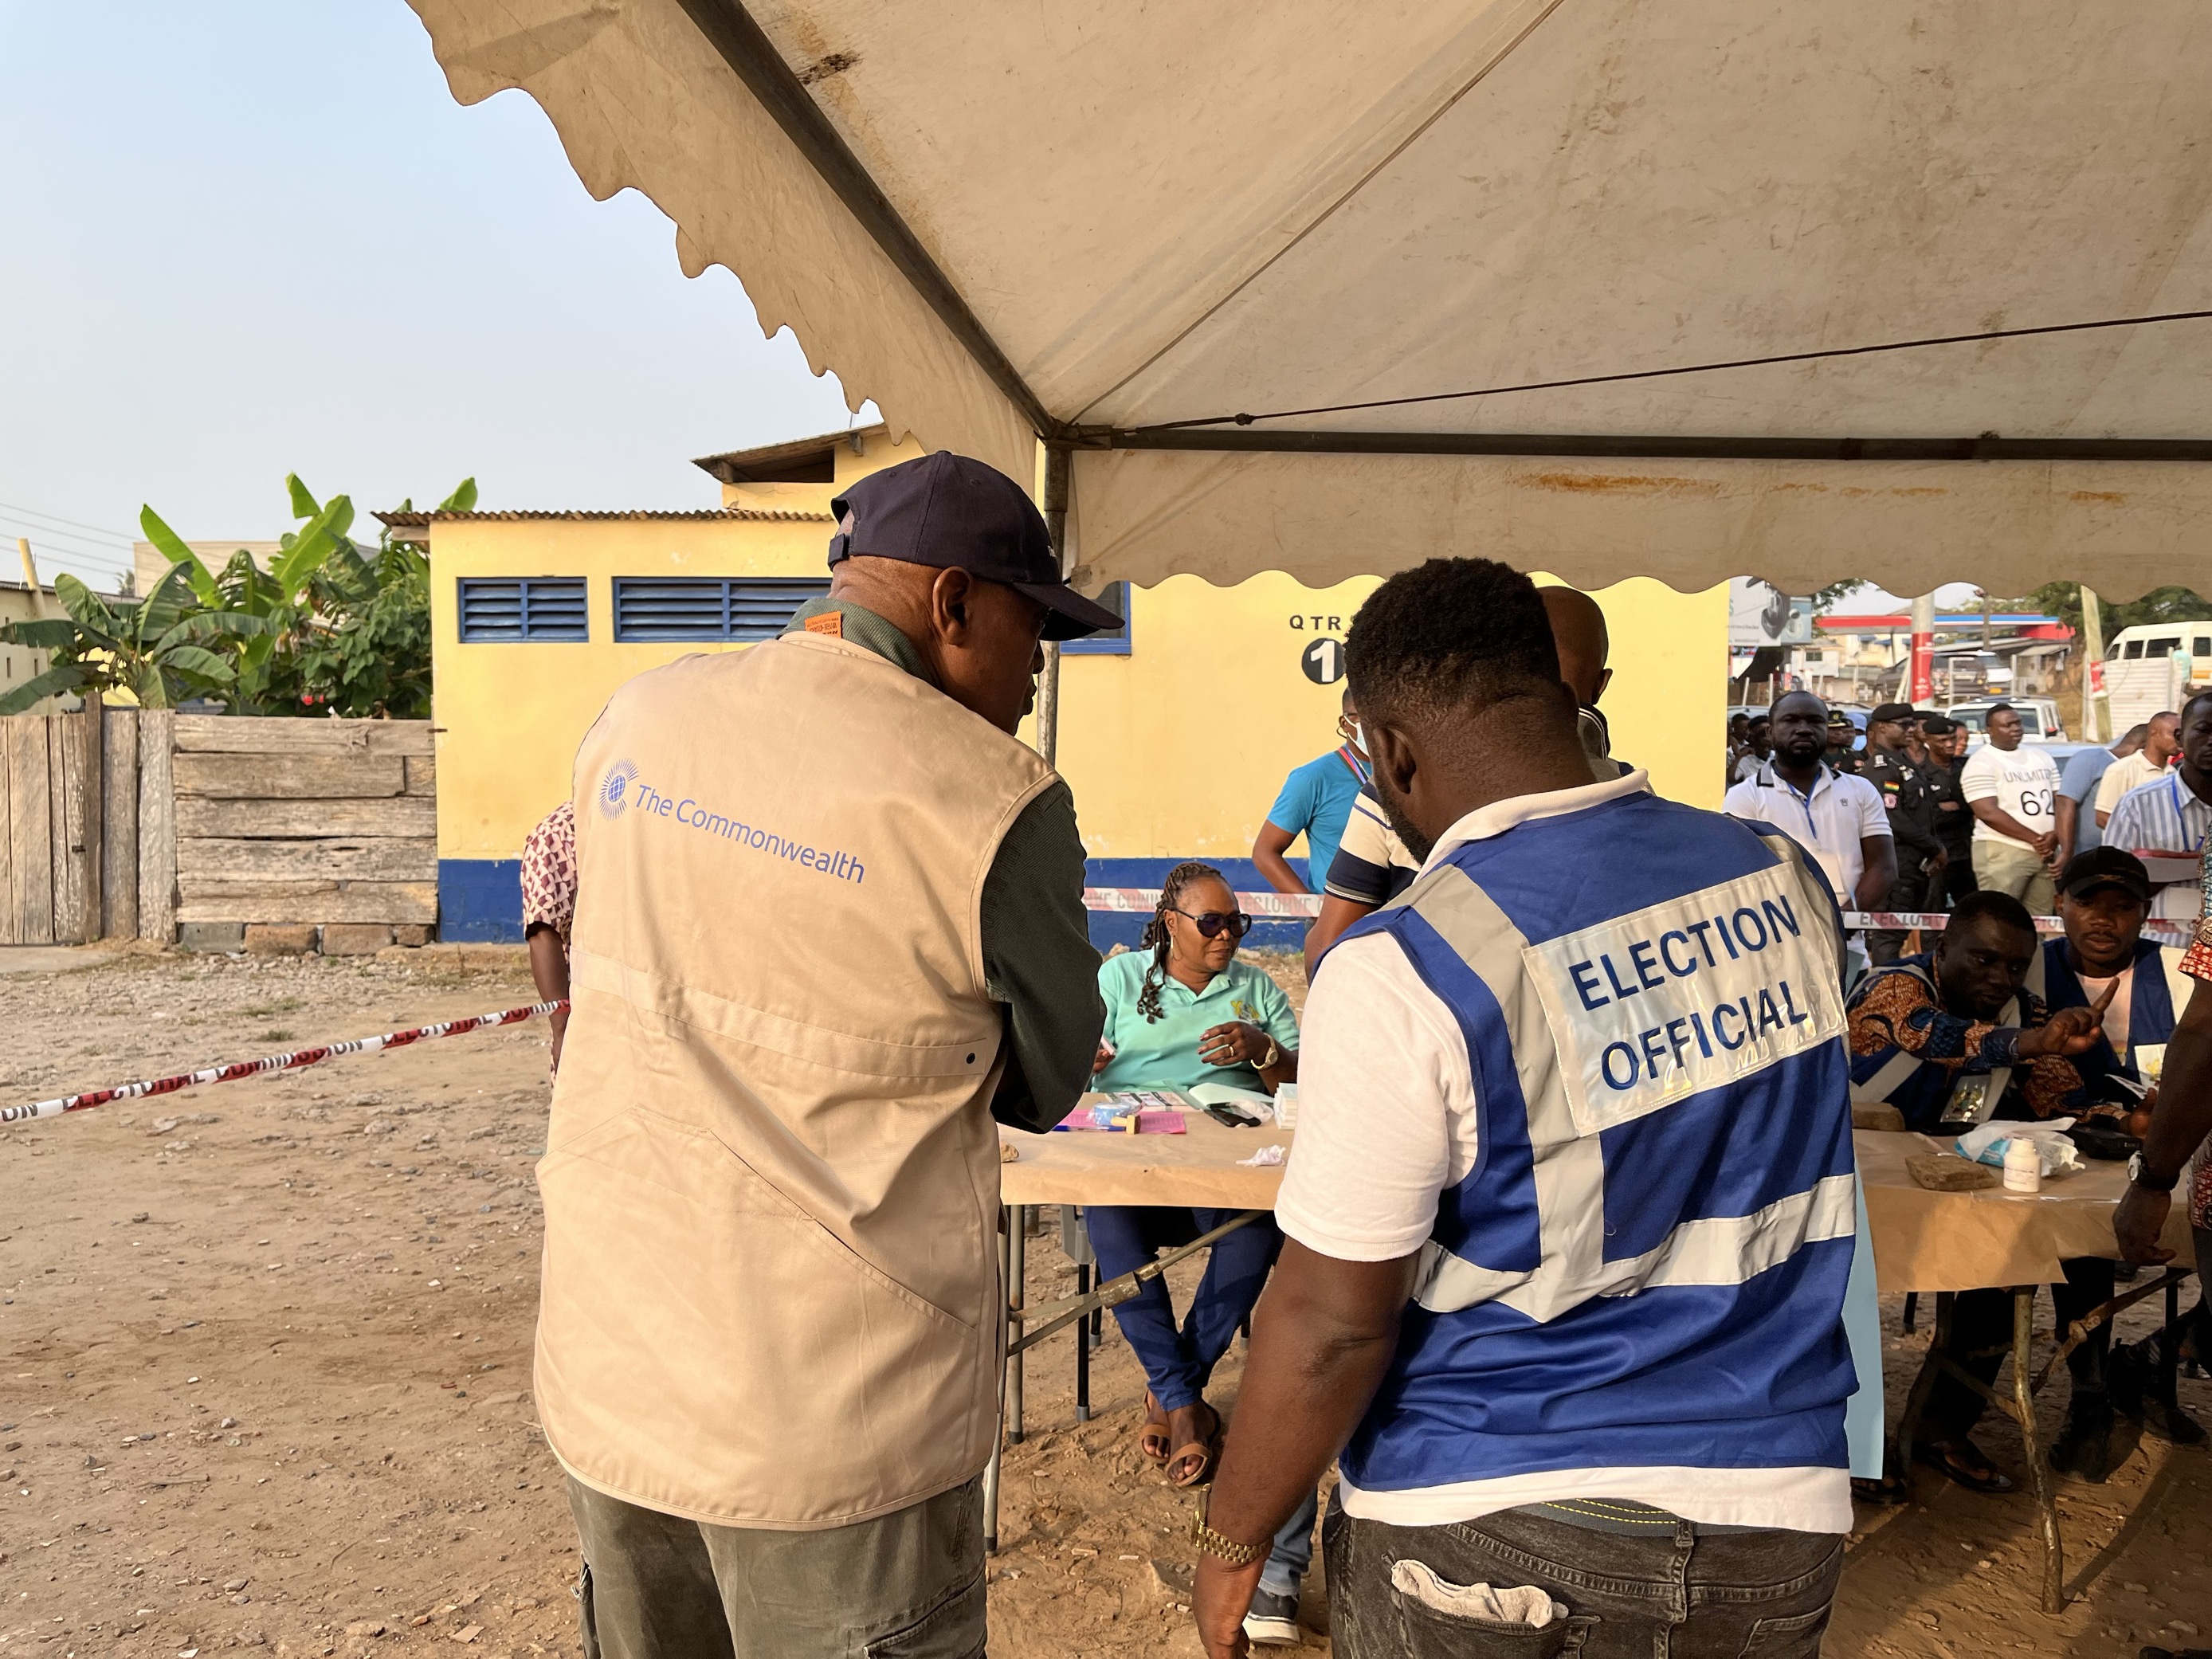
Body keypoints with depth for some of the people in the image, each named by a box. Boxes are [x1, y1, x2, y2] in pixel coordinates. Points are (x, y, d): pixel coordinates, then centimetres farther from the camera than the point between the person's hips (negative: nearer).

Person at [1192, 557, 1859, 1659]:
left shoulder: (1405, 970, -24)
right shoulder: (1781, 878, -5)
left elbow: (1331, 1319, -18)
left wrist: (1232, 1537, -3)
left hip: (1482, 1531, -5)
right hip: (1768, 1526, 6)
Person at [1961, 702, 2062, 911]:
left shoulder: (2042, 758, 18)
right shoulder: (1981, 763, -4)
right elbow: (1988, 813, -13)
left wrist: (2055, 835, -6)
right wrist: (2034, 839, -12)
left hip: (2047, 853, 6)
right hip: (2002, 853, -6)